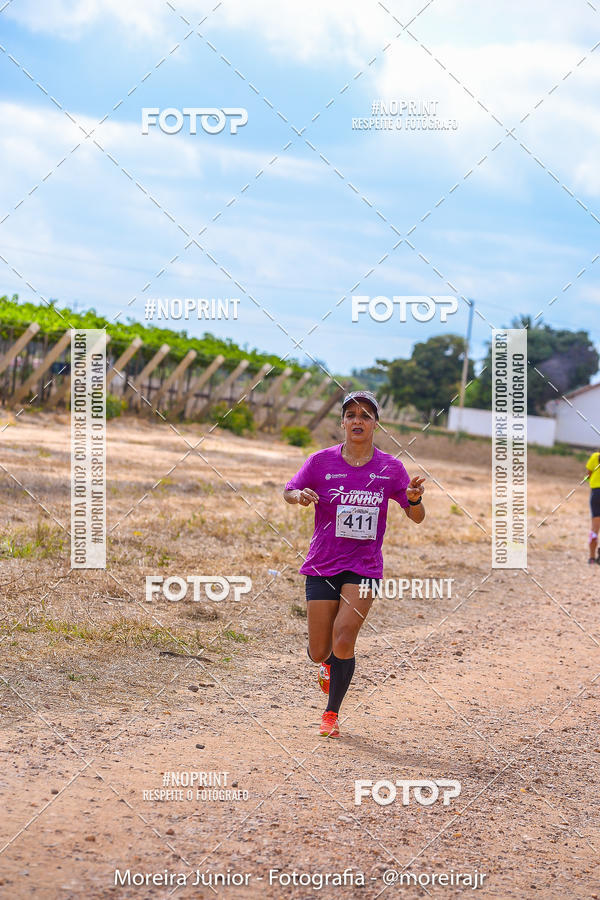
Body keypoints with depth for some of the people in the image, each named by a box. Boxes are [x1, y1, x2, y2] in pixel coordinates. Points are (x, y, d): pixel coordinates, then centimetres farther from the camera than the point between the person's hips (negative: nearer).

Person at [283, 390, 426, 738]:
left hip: (364, 566, -1)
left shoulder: (390, 467, -2)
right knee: (319, 653, 1)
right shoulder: (322, 461, -3)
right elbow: (289, 491, 6)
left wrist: (414, 499, -21)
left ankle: (333, 712, 3)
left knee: (343, 640, -18)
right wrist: (300, 495, -18)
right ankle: (328, 663, 41)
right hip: (322, 565, 1)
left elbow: (417, 517, 3)